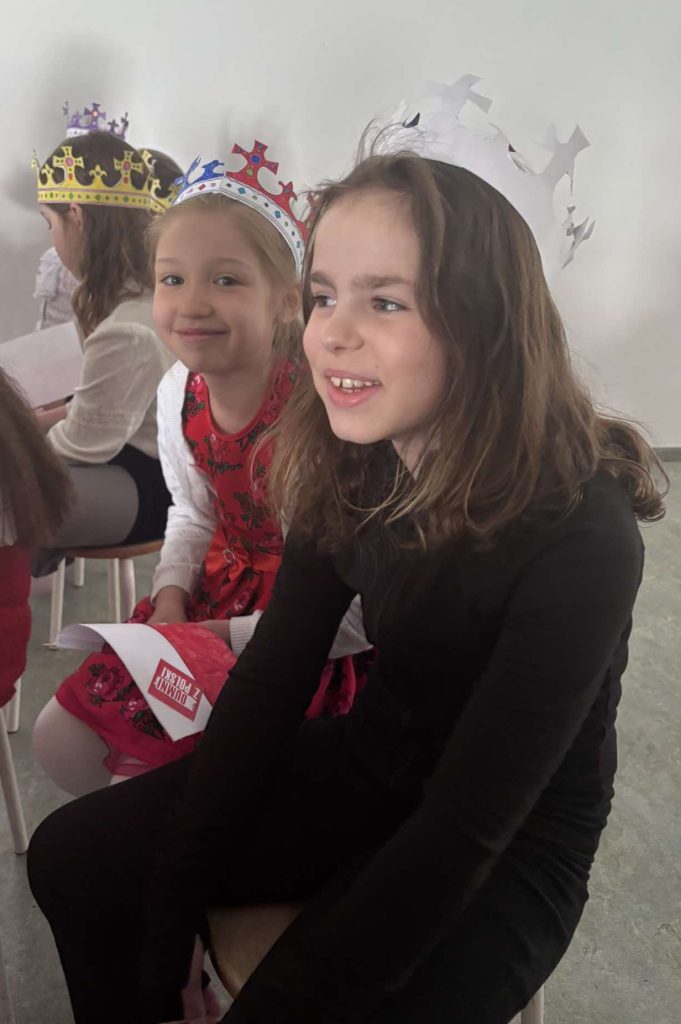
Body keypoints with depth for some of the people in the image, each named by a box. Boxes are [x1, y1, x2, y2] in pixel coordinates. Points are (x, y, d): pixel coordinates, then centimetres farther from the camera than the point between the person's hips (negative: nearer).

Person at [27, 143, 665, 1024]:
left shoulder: (582, 538, -28)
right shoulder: (350, 468, -11)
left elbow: (467, 828, -26)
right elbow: (268, 684, -9)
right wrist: (162, 949, -9)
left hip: (511, 851, -4)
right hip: (366, 765, 5)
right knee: (71, 859, 0)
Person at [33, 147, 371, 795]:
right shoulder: (179, 393, -7)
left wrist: (230, 637, -19)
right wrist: (171, 595, -6)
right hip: (217, 593, 7)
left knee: (141, 772, -9)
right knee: (59, 740, 9)